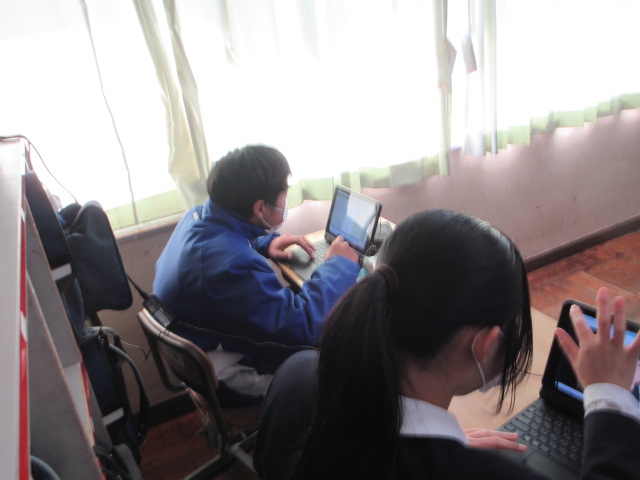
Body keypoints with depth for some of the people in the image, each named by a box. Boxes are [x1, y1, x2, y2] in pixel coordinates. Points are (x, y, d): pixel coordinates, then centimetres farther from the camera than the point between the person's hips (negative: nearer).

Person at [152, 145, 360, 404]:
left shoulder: (198, 217, -8)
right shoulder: (233, 265, -38)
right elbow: (302, 326, -35)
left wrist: (265, 244, -1)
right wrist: (338, 265, -20)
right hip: (227, 379, -9)